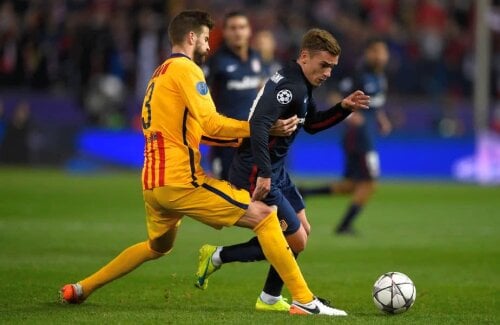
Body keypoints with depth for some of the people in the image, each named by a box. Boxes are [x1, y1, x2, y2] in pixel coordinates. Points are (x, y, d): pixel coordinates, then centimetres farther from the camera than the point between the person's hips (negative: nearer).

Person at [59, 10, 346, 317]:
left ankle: (81, 289, 35)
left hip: (153, 183, 9)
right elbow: (211, 124, -17)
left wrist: (243, 138, 13)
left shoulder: (159, 75, 22)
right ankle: (305, 300, -14)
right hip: (180, 180, -9)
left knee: (157, 247, 33)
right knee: (264, 216, -8)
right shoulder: (184, 68, -7)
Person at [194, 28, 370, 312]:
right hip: (257, 177, -11)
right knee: (296, 241, -5)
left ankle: (271, 299, 28)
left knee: (302, 230, 18)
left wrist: (343, 108, 8)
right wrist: (263, 175, -38)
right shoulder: (290, 86, -23)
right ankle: (217, 257, 5)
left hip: (276, 172, 11)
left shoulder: (302, 85, 9)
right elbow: (259, 125, -35)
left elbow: (312, 124, 24)